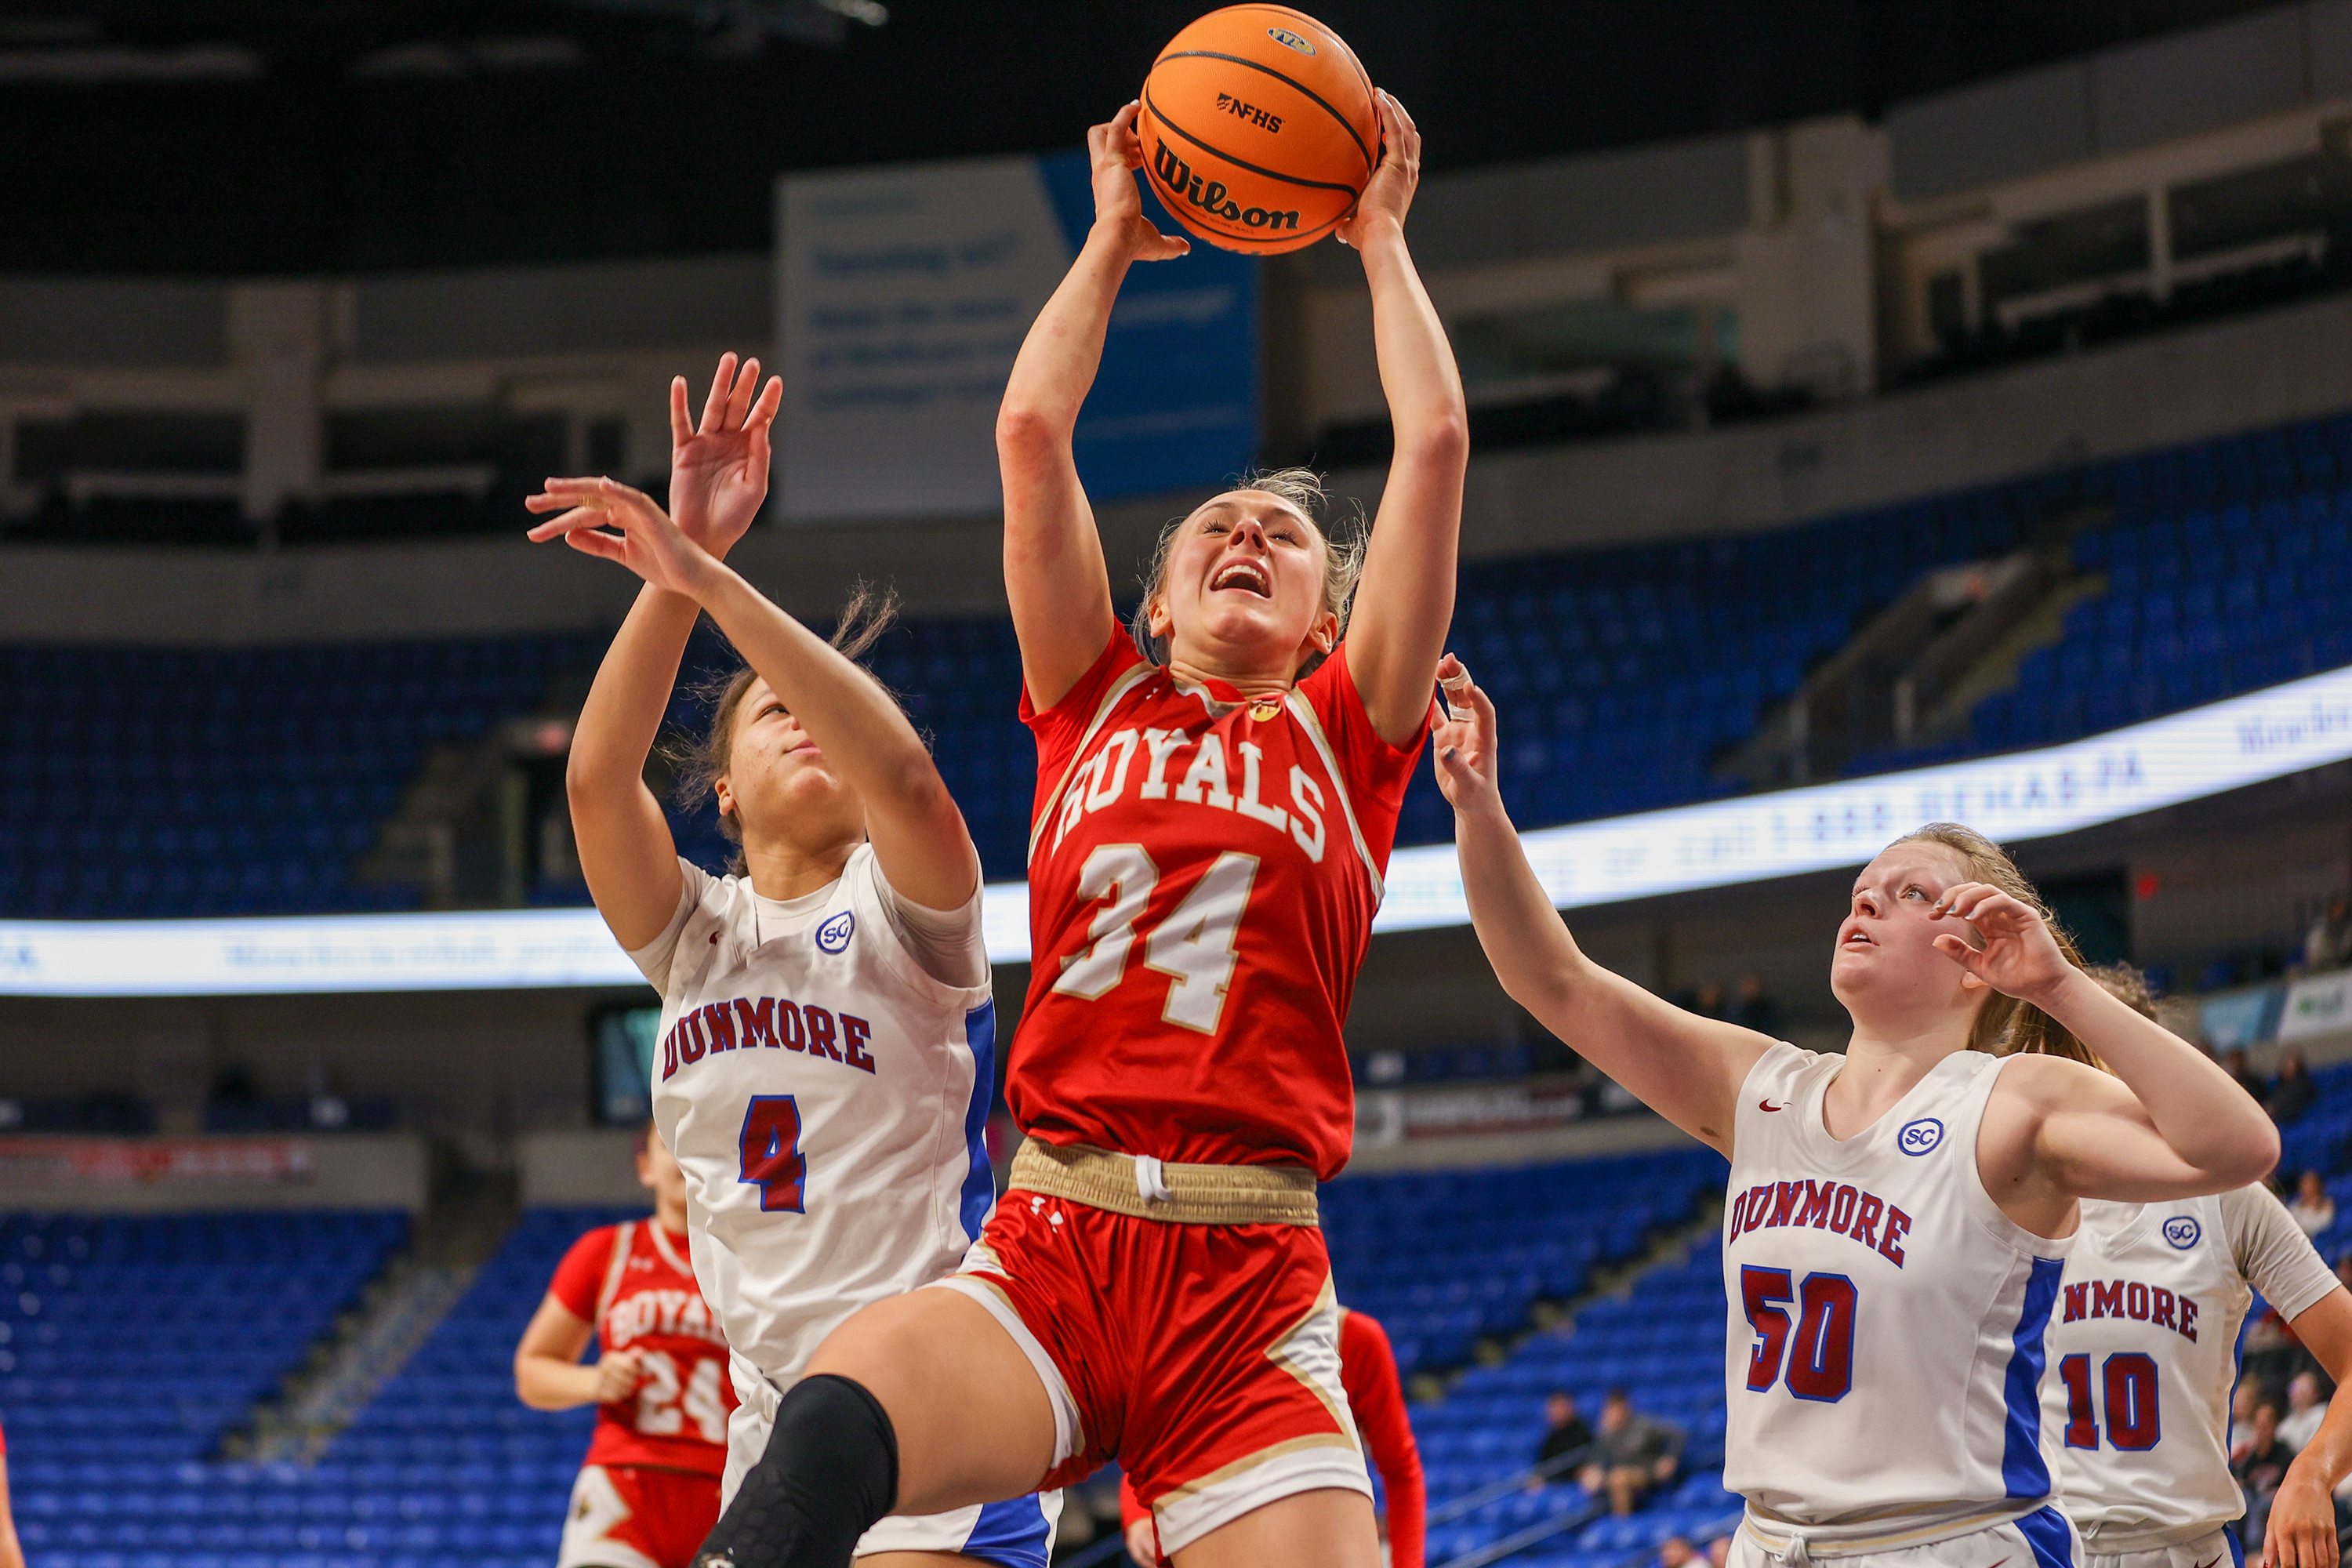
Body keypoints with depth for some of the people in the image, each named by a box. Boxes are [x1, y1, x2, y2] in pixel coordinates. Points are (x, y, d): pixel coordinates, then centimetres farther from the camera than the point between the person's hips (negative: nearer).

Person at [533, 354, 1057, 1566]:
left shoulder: (900, 903, 1)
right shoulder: (694, 934, 13)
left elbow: (902, 771, -22)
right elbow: (597, 776, -5)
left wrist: (706, 578, -26)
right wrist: (679, 562, -16)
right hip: (774, 1414, 5)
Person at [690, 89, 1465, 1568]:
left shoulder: (1345, 732, 18)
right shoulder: (1098, 708, 21)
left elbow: (1436, 440, 13)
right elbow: (1030, 429, 17)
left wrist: (1381, 236, 25)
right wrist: (1115, 237, 27)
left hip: (1251, 1292, 0)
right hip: (1046, 1258, 0)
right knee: (839, 1416, -32)